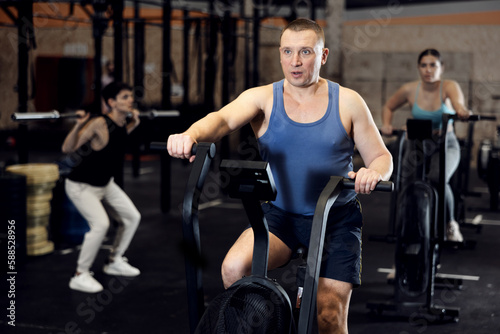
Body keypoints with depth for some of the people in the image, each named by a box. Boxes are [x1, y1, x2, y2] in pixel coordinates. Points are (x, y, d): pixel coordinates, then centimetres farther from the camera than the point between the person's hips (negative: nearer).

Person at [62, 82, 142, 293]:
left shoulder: (122, 123, -5)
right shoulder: (99, 123, -28)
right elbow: (67, 148, -26)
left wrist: (134, 124, 11)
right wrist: (79, 125, -39)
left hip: (105, 183, 9)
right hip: (81, 186, -9)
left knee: (132, 217, 9)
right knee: (100, 224, -25)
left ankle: (115, 262, 27)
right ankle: (80, 276, -10)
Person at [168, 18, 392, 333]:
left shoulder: (347, 101, -1)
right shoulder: (263, 98, -2)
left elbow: (382, 157, 3)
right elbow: (223, 118, -22)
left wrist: (374, 172, -22)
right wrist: (191, 134, -45)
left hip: (336, 217, 0)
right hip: (280, 213, 1)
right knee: (234, 267, -25)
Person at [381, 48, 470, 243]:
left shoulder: (449, 86, -9)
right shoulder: (410, 90, -3)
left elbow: (457, 100, -33)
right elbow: (388, 107, 15)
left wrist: (462, 111, -57)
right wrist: (386, 125, -5)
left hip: (446, 146, -3)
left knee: (437, 179, -32)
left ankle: (450, 224, -5)